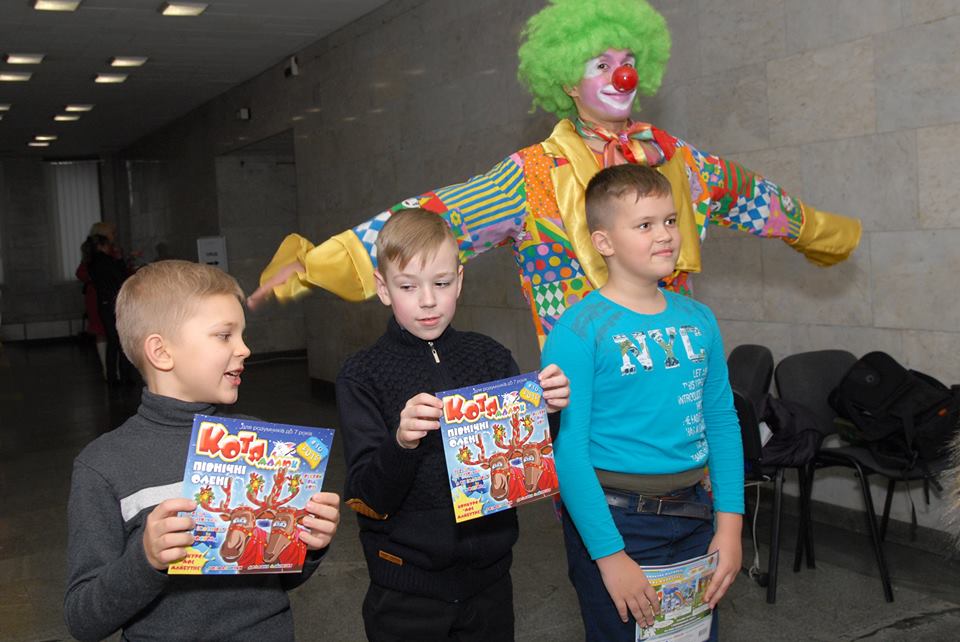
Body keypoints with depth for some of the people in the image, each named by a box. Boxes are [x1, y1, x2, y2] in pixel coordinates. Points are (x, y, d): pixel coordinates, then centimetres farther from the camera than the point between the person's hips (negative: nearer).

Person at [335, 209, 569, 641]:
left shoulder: (491, 358, -1)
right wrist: (401, 443, -32)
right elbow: (369, 499, -13)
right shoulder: (362, 376, -8)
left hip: (488, 579, 3)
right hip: (406, 592, -2)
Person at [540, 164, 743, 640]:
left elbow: (722, 422, 6)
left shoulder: (699, 319, 3)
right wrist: (609, 554, -19)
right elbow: (567, 448, -17)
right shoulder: (581, 329, -14)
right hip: (614, 517, -5)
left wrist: (730, 523, -1)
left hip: (692, 513, 6)